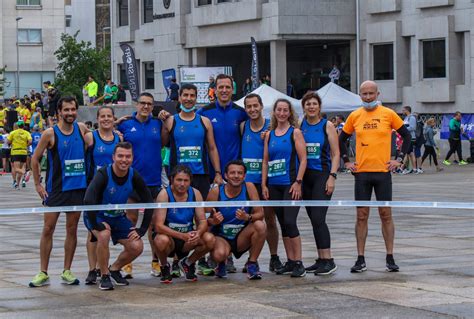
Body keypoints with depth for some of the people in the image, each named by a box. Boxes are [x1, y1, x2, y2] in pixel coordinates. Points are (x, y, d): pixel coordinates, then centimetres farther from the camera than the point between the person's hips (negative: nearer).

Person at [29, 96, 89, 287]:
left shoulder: (82, 129, 3)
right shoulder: (50, 134, -6)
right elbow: (35, 159, 0)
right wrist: (38, 184, -3)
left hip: (78, 187, 3)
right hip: (55, 189, -3)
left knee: (72, 229, 6)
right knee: (48, 229, -2)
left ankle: (67, 272, 14)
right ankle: (43, 273, 4)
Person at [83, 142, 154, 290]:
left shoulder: (134, 176, -13)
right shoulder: (103, 174, -27)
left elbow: (149, 202, -4)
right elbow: (88, 200, -39)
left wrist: (143, 229, -9)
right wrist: (95, 225, -39)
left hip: (118, 217, 5)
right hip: (98, 216, -5)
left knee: (137, 247, -11)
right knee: (104, 235, -35)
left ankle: (114, 269, 19)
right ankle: (104, 277, -16)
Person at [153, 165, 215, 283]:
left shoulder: (195, 194, -4)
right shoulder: (165, 194, -16)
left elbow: (202, 221, -4)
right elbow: (158, 226, -24)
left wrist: (198, 233, -29)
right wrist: (183, 236, -37)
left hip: (187, 236, 4)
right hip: (169, 236, -4)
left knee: (210, 239, -23)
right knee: (162, 240, -38)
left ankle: (187, 263, 7)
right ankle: (164, 267, -3)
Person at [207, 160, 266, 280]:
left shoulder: (249, 188, -7)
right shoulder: (215, 192, -11)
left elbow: (260, 214, -9)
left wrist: (248, 217, -31)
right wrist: (213, 221, -29)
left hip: (242, 238, 2)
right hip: (221, 237, -2)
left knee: (260, 225, -26)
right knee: (219, 255, -35)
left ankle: (252, 263, -7)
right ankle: (221, 264, 7)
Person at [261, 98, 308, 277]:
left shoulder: (295, 132, -1)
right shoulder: (269, 135, 13)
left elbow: (303, 159, -6)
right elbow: (265, 161, 14)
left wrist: (298, 182, -13)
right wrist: (264, 184, 6)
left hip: (290, 184, -5)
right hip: (274, 185, 5)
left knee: (289, 222, -14)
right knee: (283, 224, 8)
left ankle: (298, 263, -10)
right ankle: (290, 261, 14)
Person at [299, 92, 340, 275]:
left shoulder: (327, 126, 0)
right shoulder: (299, 126, 8)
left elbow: (336, 154, -2)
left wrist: (332, 176, -11)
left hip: (322, 175, -4)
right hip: (306, 177, 4)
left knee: (318, 218, -14)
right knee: (314, 220, 7)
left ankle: (328, 260, -12)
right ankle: (321, 260, 14)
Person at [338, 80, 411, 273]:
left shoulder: (388, 114, -1)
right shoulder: (354, 116, 4)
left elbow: (406, 136, 7)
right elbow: (342, 139, 16)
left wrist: (399, 159, 1)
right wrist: (346, 161, 8)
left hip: (383, 171, -1)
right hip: (361, 172, 1)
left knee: (385, 214, 2)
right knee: (361, 216, 3)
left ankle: (390, 258, 9)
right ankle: (360, 259, 7)